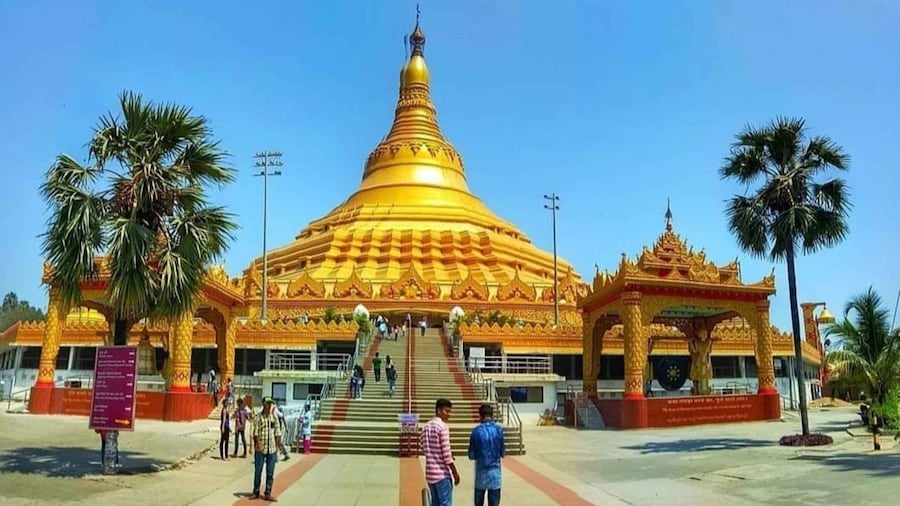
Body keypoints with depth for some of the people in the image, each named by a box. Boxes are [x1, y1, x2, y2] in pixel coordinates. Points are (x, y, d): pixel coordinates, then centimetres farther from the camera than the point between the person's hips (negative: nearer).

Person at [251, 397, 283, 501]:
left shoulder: (274, 418, 5)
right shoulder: (258, 418, -4)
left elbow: (277, 433, 8)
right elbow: (255, 433, -7)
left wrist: (278, 446, 4)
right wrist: (257, 444, -17)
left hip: (272, 449, 3)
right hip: (260, 449, -3)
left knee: (270, 473, 5)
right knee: (258, 471, 7)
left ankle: (268, 494, 13)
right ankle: (256, 492, 22)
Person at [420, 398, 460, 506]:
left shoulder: (426, 426, 11)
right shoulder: (443, 426, -15)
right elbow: (446, 453, -17)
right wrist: (455, 472, -9)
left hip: (430, 472, 8)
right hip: (442, 473, -8)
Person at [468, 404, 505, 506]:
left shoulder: (476, 431, -8)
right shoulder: (499, 429, -5)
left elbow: (471, 455, -4)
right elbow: (503, 453, 1)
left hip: (481, 471, 0)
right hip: (495, 471, 0)